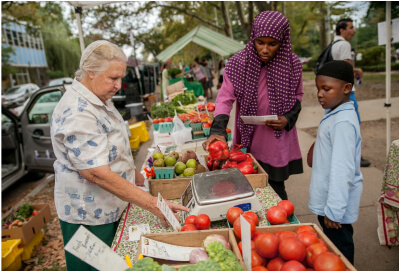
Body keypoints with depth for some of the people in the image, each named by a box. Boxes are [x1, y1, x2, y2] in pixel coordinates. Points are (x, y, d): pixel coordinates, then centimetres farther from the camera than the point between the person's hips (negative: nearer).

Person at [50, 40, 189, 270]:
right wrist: (155, 205, -34)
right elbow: (98, 174, -33)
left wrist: (131, 171, 16)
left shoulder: (99, 99, 4)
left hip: (112, 206, 9)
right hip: (90, 215, -9)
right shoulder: (77, 114, -28)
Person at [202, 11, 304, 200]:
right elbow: (225, 97, -14)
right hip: (248, 142, 0)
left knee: (275, 191, 9)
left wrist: (289, 118, -9)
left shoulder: (292, 65, -4)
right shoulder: (238, 64, -10)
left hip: (278, 143, 1)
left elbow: (297, 95, 10)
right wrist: (218, 130, -28)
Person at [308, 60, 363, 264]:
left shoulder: (343, 123, -25)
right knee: (330, 248, 24)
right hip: (328, 201, 9)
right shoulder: (334, 115, 6)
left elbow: (342, 170, -27)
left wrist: (333, 210, -23)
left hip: (336, 206, -9)